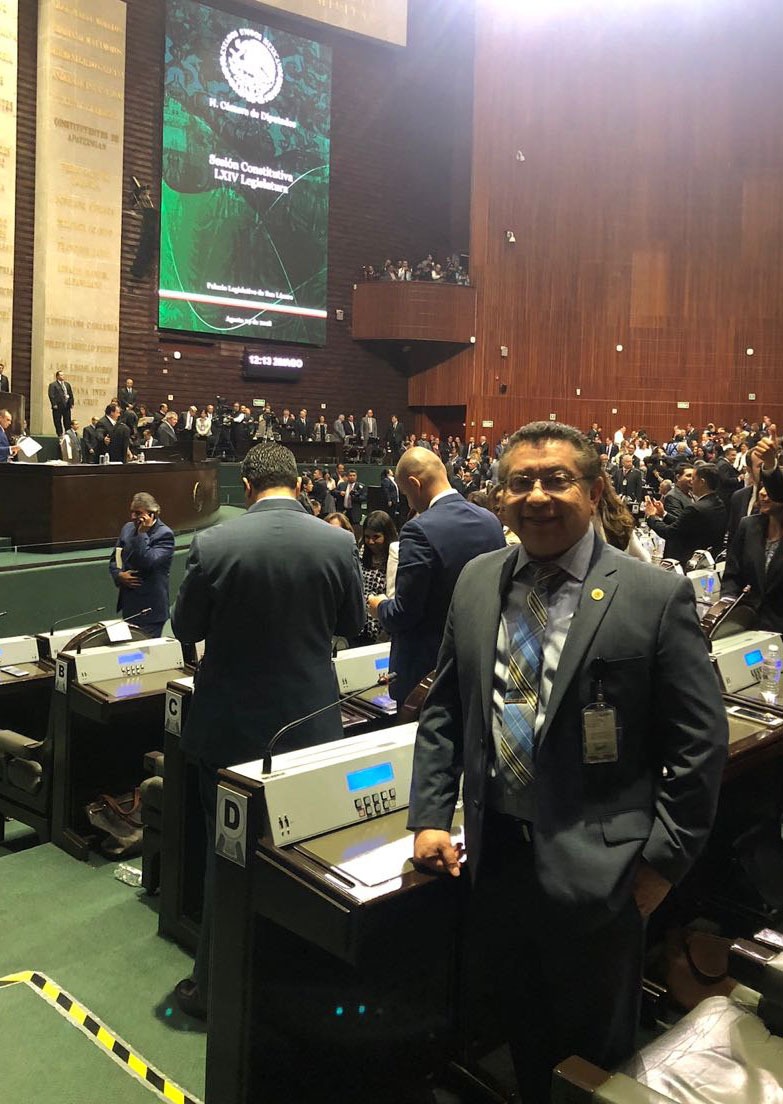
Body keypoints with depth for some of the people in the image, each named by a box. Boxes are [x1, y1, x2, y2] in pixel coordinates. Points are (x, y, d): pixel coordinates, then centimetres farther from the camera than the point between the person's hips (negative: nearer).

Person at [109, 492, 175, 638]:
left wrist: (142, 534, -20)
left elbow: (147, 563, -23)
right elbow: (114, 559, 15)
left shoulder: (164, 534, -12)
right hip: (128, 605, 7)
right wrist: (119, 575, -5)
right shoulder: (128, 528, 9)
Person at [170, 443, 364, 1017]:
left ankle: (214, 985, 28)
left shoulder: (213, 544, -14)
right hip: (309, 724, 1)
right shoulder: (339, 544, -11)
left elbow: (185, 628, -2)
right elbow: (353, 623, 3)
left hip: (230, 726, -1)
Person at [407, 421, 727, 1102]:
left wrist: (663, 859, -10)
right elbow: (444, 711, 8)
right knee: (523, 1039, 24)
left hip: (594, 868, -4)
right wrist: (430, 816, 2)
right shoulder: (477, 584, 2)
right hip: (495, 854, 4)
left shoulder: (656, 596, -13)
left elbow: (700, 743, -10)